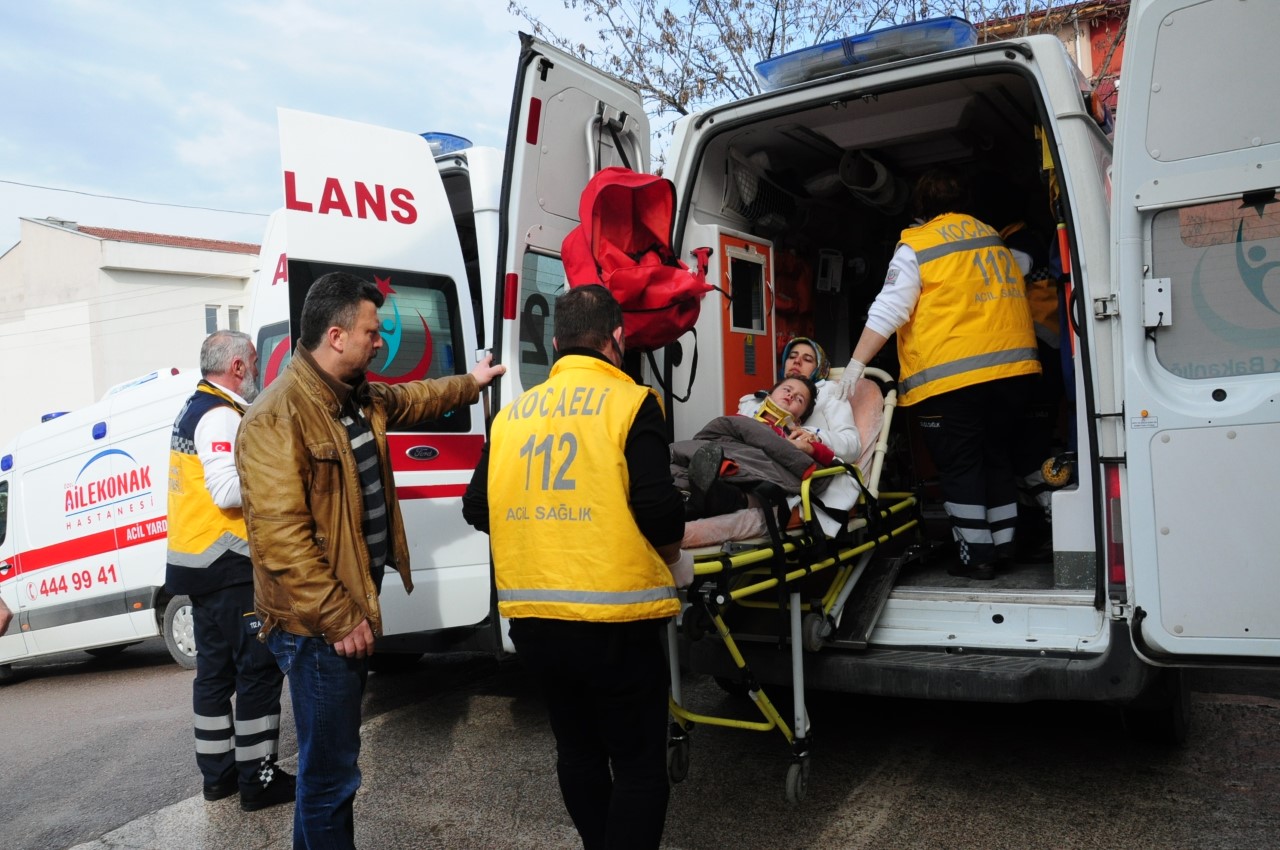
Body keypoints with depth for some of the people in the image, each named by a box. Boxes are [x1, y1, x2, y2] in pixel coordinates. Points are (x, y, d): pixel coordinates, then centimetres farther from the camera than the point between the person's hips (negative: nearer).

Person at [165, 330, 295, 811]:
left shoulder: (194, 410, 15)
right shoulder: (222, 416, -16)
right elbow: (228, 491, -26)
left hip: (200, 564, 10)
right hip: (228, 566, -10)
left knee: (215, 668, 15)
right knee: (259, 669, -2)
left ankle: (218, 772, 25)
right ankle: (257, 780, 4)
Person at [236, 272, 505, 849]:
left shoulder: (361, 399, 7)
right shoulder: (277, 418, -22)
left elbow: (412, 400, 32)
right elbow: (280, 537, -26)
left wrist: (470, 383, 40)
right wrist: (340, 619, -24)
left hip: (354, 606, 10)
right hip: (319, 625, -10)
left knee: (330, 755, 23)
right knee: (331, 770, 2)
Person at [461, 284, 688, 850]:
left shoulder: (513, 412, 7)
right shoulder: (629, 401, -8)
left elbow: (477, 509, 9)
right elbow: (658, 506, -17)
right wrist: (672, 559, 3)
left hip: (532, 617, 6)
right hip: (613, 616, -5)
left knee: (577, 750, 23)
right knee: (638, 765, 8)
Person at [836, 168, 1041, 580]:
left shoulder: (917, 246, -3)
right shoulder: (993, 237, 17)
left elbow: (888, 310, -11)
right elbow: (1014, 289, 29)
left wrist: (857, 363, -11)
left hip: (950, 374, -6)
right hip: (1011, 366, 6)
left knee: (959, 466, 3)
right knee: (997, 455, 18)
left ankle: (976, 555, 4)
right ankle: (1003, 543, 24)